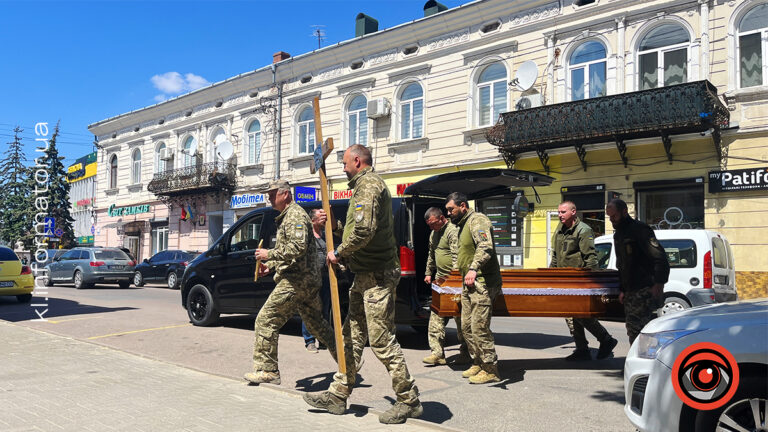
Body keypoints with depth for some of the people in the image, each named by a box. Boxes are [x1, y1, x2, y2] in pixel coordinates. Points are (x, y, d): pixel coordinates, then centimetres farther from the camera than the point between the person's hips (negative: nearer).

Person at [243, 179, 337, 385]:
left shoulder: (295, 215, -11)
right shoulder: (286, 217, 23)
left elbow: (298, 247, -24)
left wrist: (269, 254, -18)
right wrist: (270, 265, 17)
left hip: (295, 281, -11)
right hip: (309, 281, 11)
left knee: (266, 320, -9)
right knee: (315, 323, 19)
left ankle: (266, 370, -4)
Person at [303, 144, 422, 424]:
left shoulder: (369, 185, -13)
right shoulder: (366, 186, 20)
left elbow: (364, 230, -26)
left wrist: (339, 253, -14)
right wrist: (336, 224, 14)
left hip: (376, 277, -11)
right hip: (364, 276, 11)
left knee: (382, 340, -6)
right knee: (352, 336, 13)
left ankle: (409, 400, 5)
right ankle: (338, 395, 21)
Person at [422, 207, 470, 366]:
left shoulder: (453, 231, -13)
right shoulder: (433, 234, 17)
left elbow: (457, 258, -20)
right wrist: (428, 273, 25)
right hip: (440, 280, 8)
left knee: (460, 317, 0)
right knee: (436, 316, 2)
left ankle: (465, 353, 13)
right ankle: (438, 353, 5)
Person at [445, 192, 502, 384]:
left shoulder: (477, 220, -11)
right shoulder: (464, 224, 21)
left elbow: (486, 247, -28)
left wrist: (474, 268, -38)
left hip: (482, 283, -10)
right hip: (469, 284, 10)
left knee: (479, 328, -9)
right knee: (466, 327, 13)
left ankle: (490, 370, 2)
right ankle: (478, 363, 25)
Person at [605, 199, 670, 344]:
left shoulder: (639, 229, -10)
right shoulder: (618, 235, 19)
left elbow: (660, 258, -18)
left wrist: (659, 283, -26)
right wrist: (622, 290, 21)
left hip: (645, 290, -9)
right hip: (630, 291, 9)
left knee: (635, 326, -15)